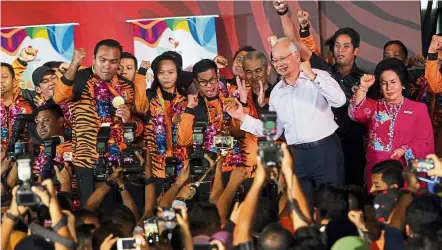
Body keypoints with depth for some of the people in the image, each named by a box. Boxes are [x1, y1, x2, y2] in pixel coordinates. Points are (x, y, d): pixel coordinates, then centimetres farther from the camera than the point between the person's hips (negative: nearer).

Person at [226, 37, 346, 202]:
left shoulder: (319, 77, -1)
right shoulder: (276, 92, 15)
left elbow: (339, 100, -19)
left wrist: (312, 77, -18)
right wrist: (242, 117, 9)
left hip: (325, 150, -5)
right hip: (297, 155, 5)